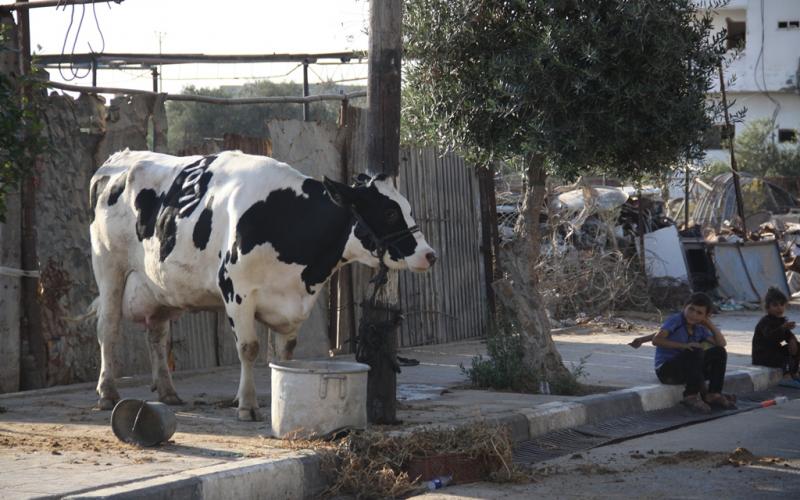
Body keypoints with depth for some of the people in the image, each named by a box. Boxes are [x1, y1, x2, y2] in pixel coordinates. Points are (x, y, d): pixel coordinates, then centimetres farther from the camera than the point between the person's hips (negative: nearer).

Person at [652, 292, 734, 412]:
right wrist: (683, 346, -31)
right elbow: (656, 340, -26)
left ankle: (714, 395, -8)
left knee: (719, 352, -8)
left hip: (687, 370, 7)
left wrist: (709, 324, 0)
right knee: (695, 352, -33)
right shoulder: (675, 320, -11)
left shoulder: (699, 328, 8)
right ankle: (691, 395, -23)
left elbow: (722, 343, 3)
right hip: (666, 370, -7)